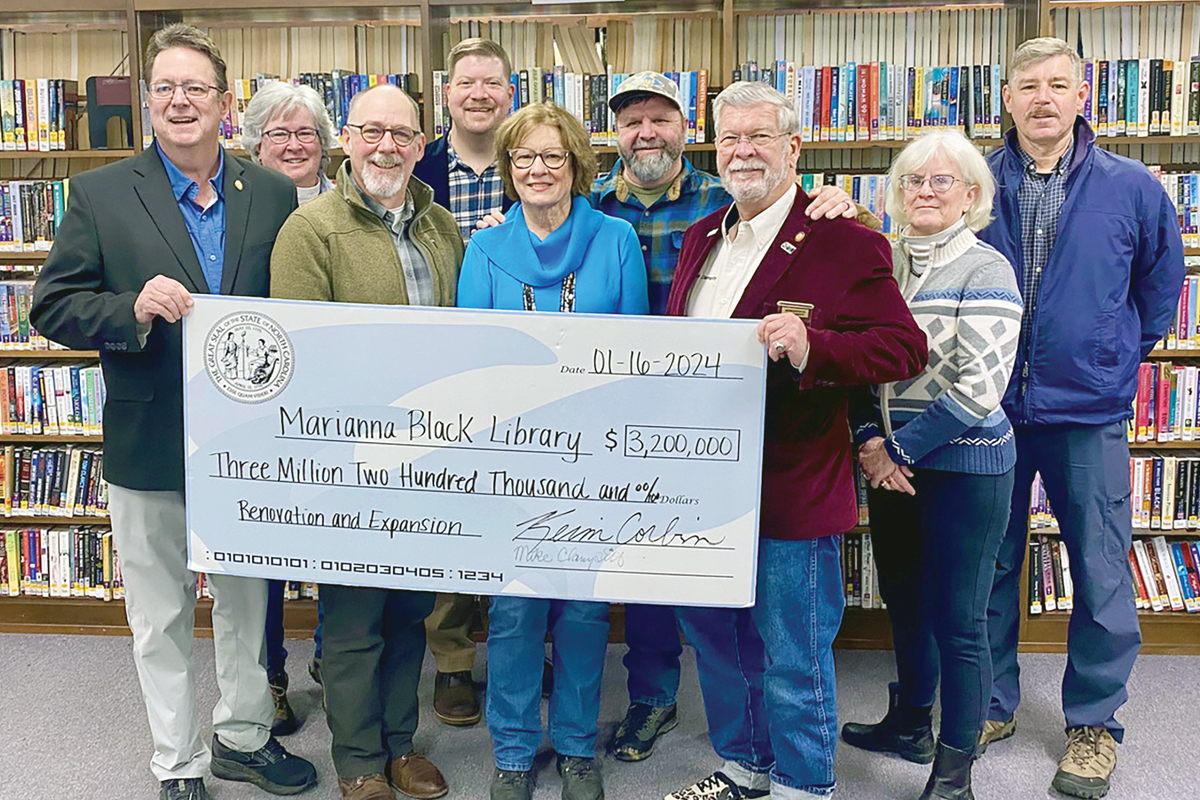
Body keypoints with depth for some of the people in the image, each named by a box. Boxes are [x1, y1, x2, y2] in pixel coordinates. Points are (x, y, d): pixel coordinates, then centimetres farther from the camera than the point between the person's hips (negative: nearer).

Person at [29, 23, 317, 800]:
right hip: (150, 445, -1)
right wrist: (133, 310, -24)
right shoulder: (100, 195, -3)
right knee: (162, 618, 12)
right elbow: (53, 305, -5)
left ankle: (244, 736, 38)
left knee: (248, 602, 17)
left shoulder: (274, 194, 3)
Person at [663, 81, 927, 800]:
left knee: (792, 659, 6)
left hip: (791, 493, -7)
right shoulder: (702, 237, 13)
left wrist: (811, 347, -31)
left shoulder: (847, 244, -10)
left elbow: (905, 348, -15)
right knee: (716, 642, 21)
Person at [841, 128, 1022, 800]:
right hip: (890, 462, 6)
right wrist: (869, 437, -5)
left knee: (957, 619, 1)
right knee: (904, 599, 19)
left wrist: (902, 449, -15)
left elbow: (980, 386, -17)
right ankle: (910, 724, 39)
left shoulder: (985, 270, -10)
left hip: (964, 466, -6)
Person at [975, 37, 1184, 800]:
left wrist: (1122, 355, 14)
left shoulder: (1132, 188, -3)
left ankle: (1094, 723, 23)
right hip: (992, 408, 1)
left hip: (1090, 411, -1)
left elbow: (1162, 278, 13)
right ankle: (994, 705, 28)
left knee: (1102, 574, 5)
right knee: (988, 566, 11)